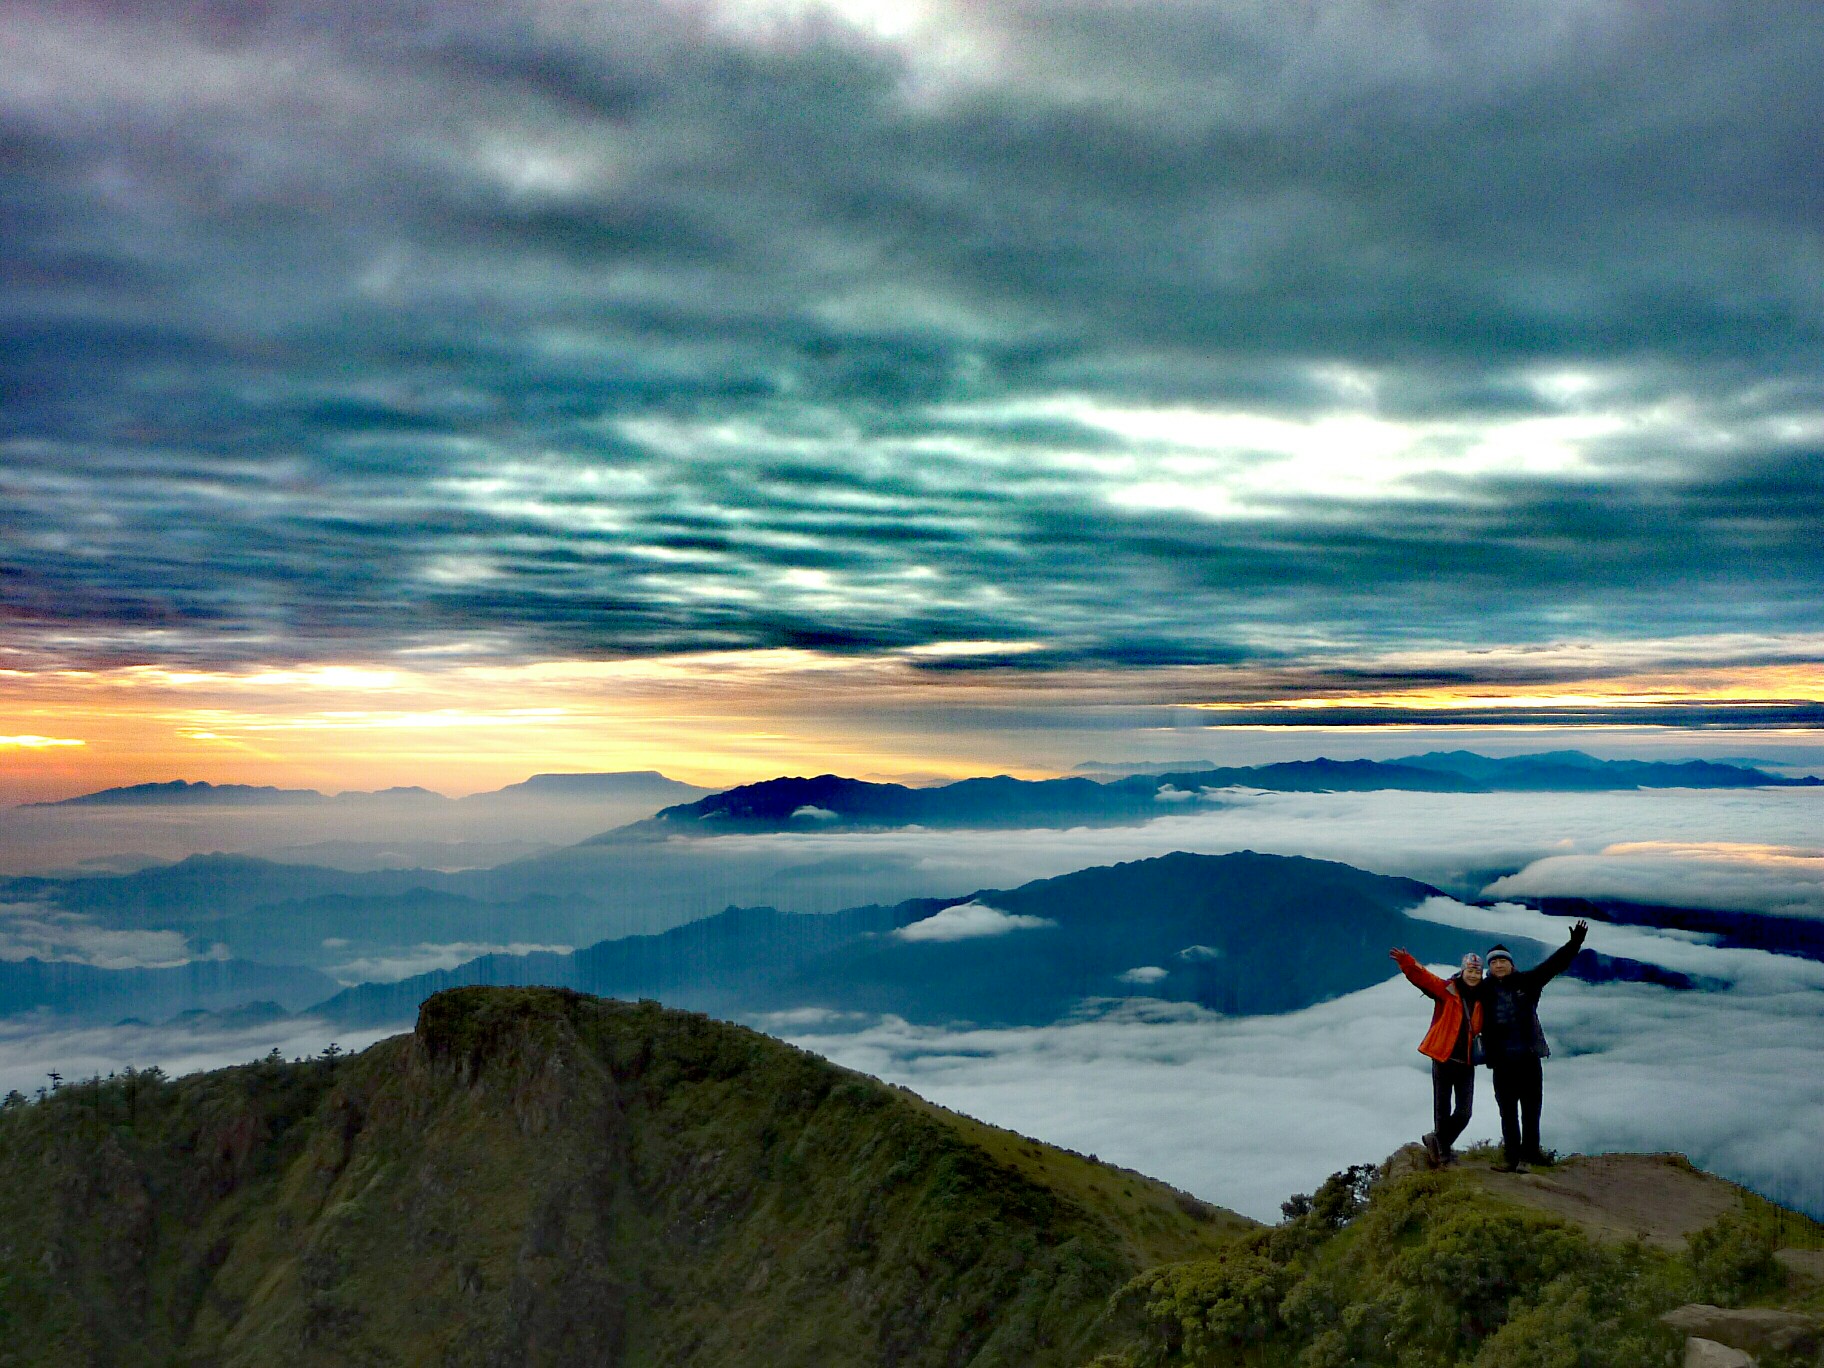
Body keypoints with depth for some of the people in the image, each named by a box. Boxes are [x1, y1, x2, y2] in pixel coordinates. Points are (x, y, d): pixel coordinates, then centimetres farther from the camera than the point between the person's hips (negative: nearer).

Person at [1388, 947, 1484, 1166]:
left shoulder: (1481, 998, 6)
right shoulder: (1446, 990, -5)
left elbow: (1482, 1028, 21)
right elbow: (1423, 977, -21)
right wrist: (1406, 963, -38)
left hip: (1466, 1063, 4)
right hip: (1443, 1059, -3)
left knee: (1464, 1113, 2)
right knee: (1443, 1111, 5)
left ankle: (1437, 1141, 26)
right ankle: (1443, 1152, 22)